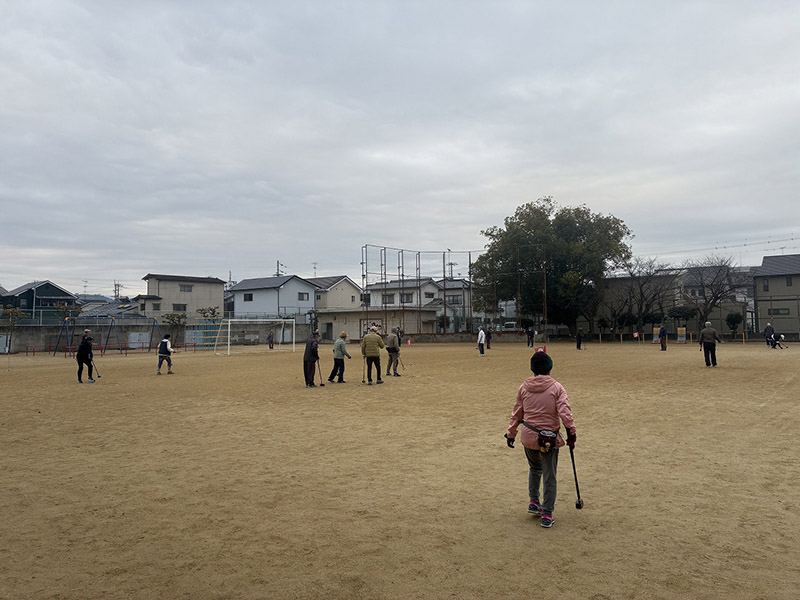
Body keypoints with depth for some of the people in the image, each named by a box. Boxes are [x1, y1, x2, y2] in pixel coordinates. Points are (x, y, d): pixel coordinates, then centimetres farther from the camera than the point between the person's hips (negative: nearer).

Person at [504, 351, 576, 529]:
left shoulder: (524, 387, 1)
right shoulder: (556, 388, -8)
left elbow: (516, 413, 8)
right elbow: (565, 412, -16)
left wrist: (511, 434, 17)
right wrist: (571, 433, -10)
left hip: (528, 436, 3)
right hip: (549, 438, -3)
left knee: (534, 469, 27)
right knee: (549, 476, 8)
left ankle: (533, 502, 25)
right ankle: (547, 514, 11)